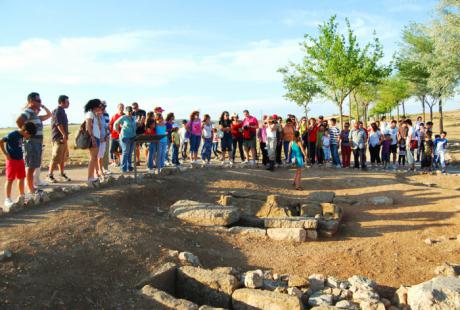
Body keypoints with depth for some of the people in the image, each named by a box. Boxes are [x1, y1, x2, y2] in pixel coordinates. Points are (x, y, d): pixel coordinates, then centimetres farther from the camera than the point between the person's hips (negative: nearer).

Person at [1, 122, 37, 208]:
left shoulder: (21, 136, 5)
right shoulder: (12, 135, -17)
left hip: (20, 159, 7)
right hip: (12, 160, -7)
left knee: (21, 178, 14)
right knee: (10, 179, -2)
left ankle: (21, 196, 27)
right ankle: (7, 199, 4)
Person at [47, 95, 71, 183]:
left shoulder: (62, 111, 17)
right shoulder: (57, 111, -12)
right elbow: (58, 124, -22)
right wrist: (64, 135, -28)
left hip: (63, 138, 9)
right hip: (58, 138, -9)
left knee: (63, 157, 14)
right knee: (56, 158, -6)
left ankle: (62, 174, 22)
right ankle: (50, 176, 2)